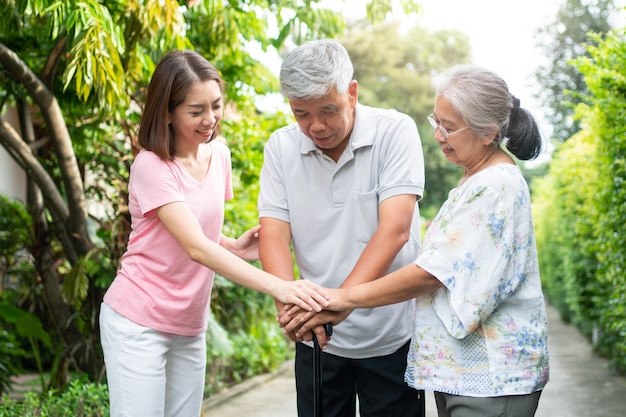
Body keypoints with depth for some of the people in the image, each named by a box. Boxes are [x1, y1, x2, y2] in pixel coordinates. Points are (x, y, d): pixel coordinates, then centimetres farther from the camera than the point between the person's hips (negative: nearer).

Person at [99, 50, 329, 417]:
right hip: (139, 323, -6)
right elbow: (195, 247, -27)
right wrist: (278, 287, -36)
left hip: (190, 326, 6)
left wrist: (235, 247, -5)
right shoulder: (151, 166, -16)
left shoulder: (219, 154, 4)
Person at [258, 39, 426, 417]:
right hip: (316, 336, 3)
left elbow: (394, 229, -22)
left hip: (392, 336, -2)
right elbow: (274, 234, -9)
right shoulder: (282, 147, -2)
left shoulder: (395, 132, -12)